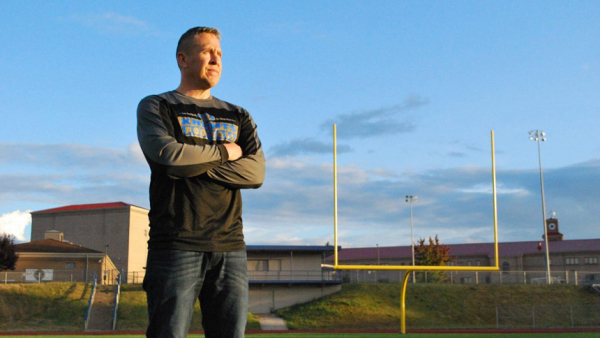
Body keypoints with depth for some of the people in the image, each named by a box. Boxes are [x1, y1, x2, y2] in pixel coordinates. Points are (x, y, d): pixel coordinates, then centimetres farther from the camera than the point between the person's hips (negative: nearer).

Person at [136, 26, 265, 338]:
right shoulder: (155, 107, 12)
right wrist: (224, 152, 2)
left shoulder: (238, 116, 21)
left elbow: (256, 172, 3)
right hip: (176, 245, -3)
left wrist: (193, 164, -7)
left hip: (230, 247, 4)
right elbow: (167, 152, -11)